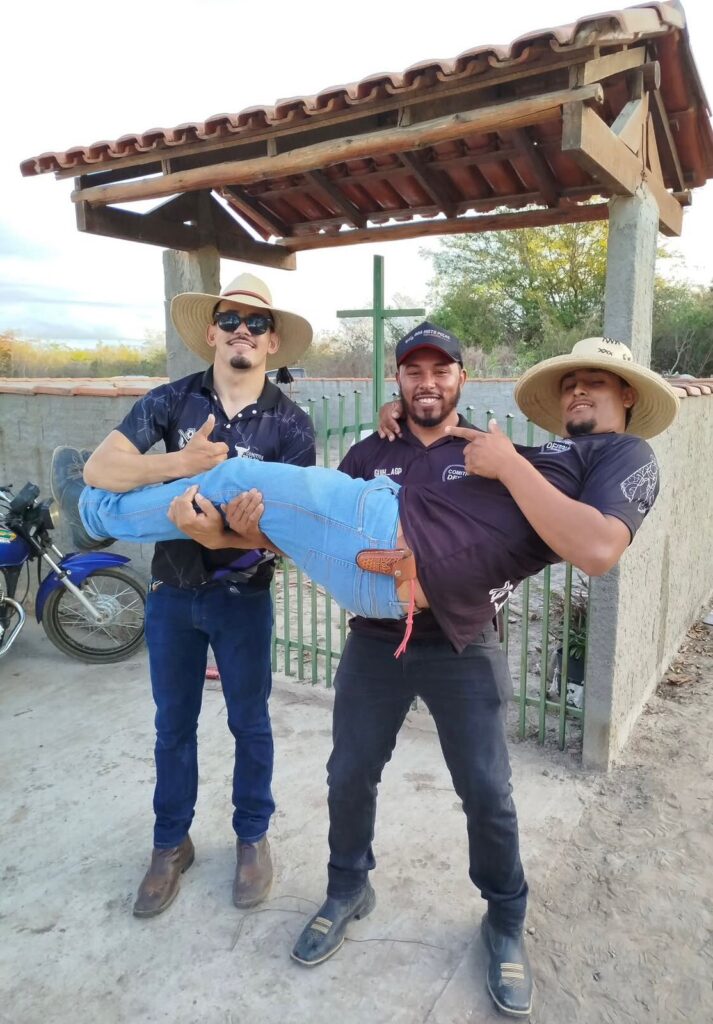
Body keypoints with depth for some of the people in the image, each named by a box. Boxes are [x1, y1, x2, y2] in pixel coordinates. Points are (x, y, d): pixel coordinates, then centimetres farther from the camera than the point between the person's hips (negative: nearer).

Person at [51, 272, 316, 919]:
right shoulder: (172, 400, -5)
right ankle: (171, 844, 36)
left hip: (244, 595, -1)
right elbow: (99, 469, -14)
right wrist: (177, 463, -31)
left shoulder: (290, 423, -9)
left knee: (249, 722, 14)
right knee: (173, 724, 16)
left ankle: (253, 837, 36)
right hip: (171, 588, 2)